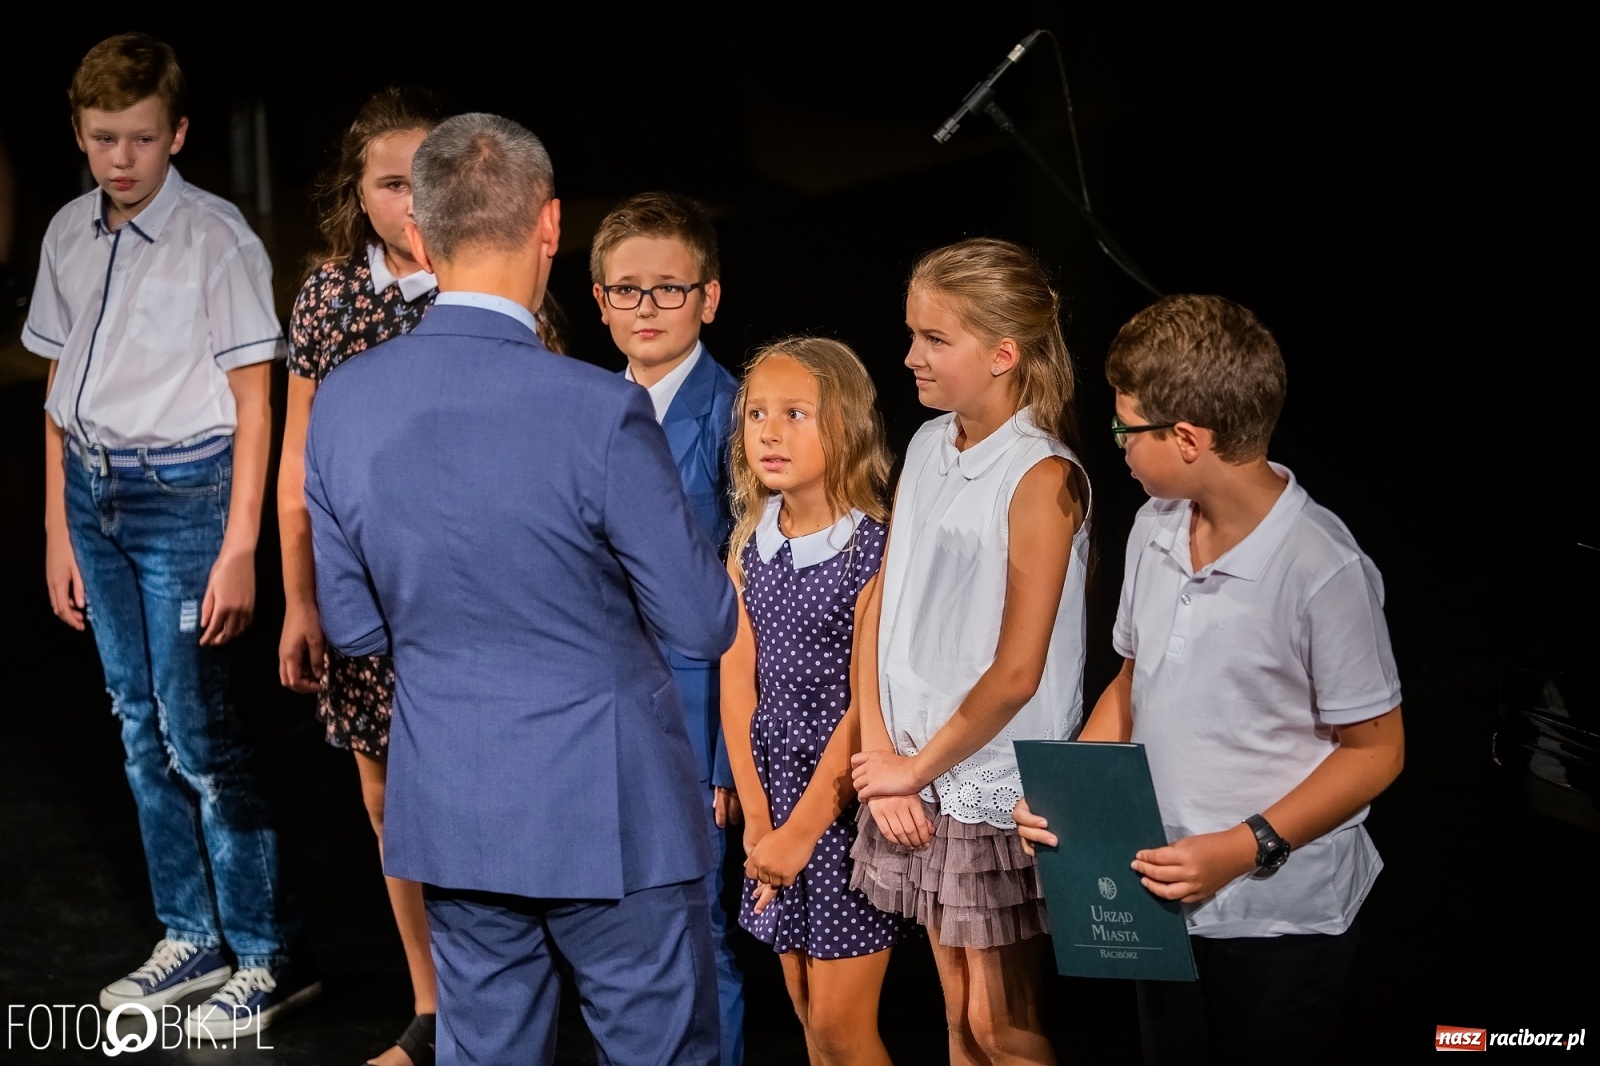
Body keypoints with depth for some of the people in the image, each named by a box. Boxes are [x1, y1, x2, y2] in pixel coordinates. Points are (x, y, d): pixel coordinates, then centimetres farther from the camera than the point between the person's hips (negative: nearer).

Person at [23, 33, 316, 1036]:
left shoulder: (218, 237, -11)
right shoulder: (70, 236, 7)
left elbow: (253, 402, -11)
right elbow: (61, 390, 13)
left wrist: (239, 548, -14)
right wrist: (59, 529, 13)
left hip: (184, 494, -6)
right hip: (96, 495, 6)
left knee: (198, 733, -5)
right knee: (141, 727, 13)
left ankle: (265, 955, 8)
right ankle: (192, 936, 26)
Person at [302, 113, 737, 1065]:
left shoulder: (341, 402, -5)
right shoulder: (601, 412, -21)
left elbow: (354, 625, 5)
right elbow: (705, 627, -12)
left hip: (448, 807, 5)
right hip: (604, 810, -5)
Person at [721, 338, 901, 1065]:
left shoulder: (874, 552, -14)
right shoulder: (748, 549, 5)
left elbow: (867, 705, -16)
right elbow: (738, 685, 3)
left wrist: (803, 830, -15)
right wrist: (757, 819, -5)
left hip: (845, 805, -6)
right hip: (775, 792, 6)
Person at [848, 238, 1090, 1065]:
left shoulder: (1042, 480, -17)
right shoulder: (927, 447, 4)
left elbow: (1016, 674, -19)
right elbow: (882, 609, 5)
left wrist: (917, 766, -9)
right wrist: (882, 756, -4)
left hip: (997, 787, -6)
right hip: (918, 780, 6)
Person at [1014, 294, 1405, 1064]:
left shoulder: (1324, 570, -22)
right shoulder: (1155, 526, 1)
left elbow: (1376, 748, -14)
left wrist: (1246, 847, -22)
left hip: (1279, 921, -6)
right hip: (1163, 896, 7)